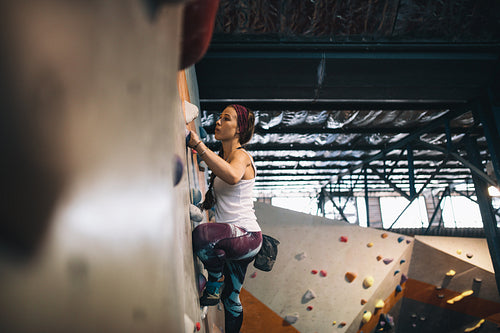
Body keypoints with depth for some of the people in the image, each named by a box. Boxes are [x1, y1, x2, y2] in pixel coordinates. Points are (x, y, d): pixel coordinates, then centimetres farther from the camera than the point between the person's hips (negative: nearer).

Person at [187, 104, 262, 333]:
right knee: (230, 298, 19)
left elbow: (233, 176, -38)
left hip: (247, 235, -9)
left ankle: (214, 286, -11)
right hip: (233, 238, 9)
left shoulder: (241, 156, -12)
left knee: (202, 234, -36)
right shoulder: (221, 157, 14)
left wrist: (199, 145, -36)